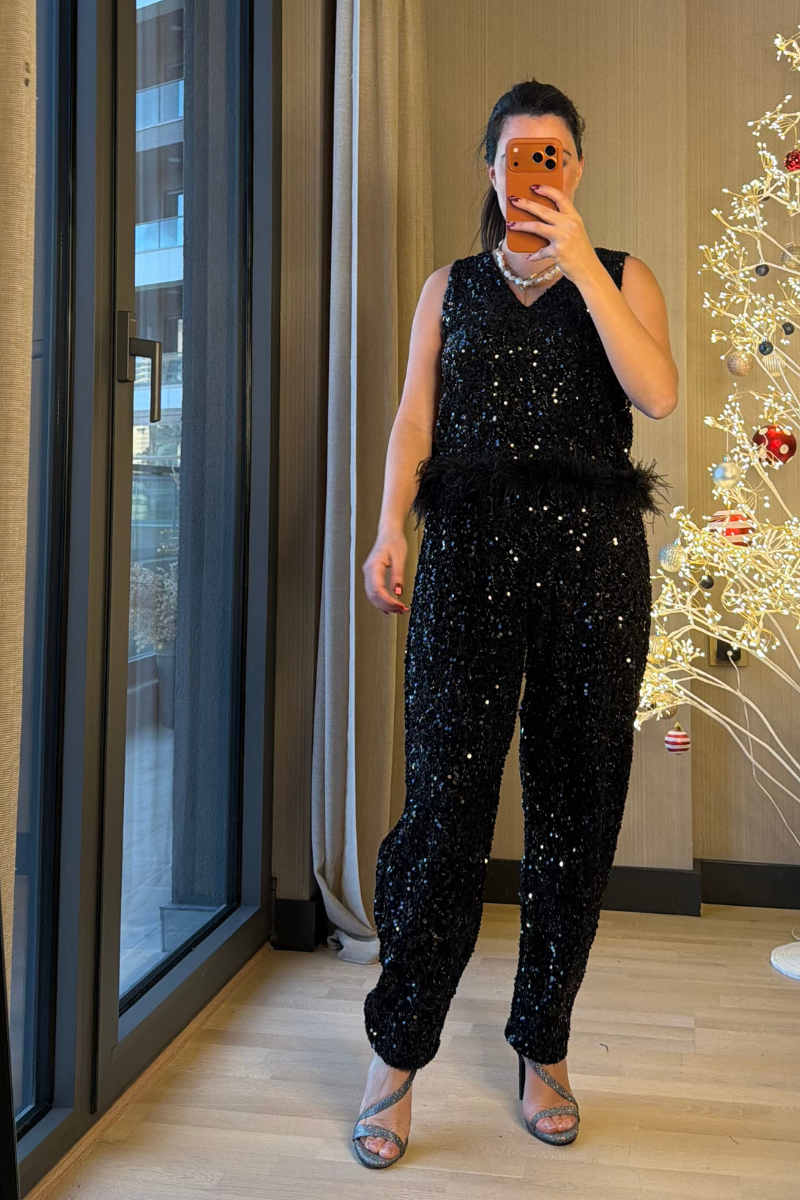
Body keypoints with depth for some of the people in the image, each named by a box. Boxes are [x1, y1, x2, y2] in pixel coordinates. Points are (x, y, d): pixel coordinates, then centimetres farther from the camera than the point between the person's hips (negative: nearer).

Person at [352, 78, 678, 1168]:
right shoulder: (450, 286, 18)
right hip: (470, 547, 0)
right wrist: (390, 529, -6)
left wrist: (579, 263, -7)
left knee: (577, 801, 3)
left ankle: (545, 1050, 21)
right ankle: (396, 1057, 10)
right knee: (447, 795, -5)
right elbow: (414, 418, 9)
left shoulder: (623, 277, 14)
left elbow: (658, 394, -5)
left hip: (593, 549, 1)